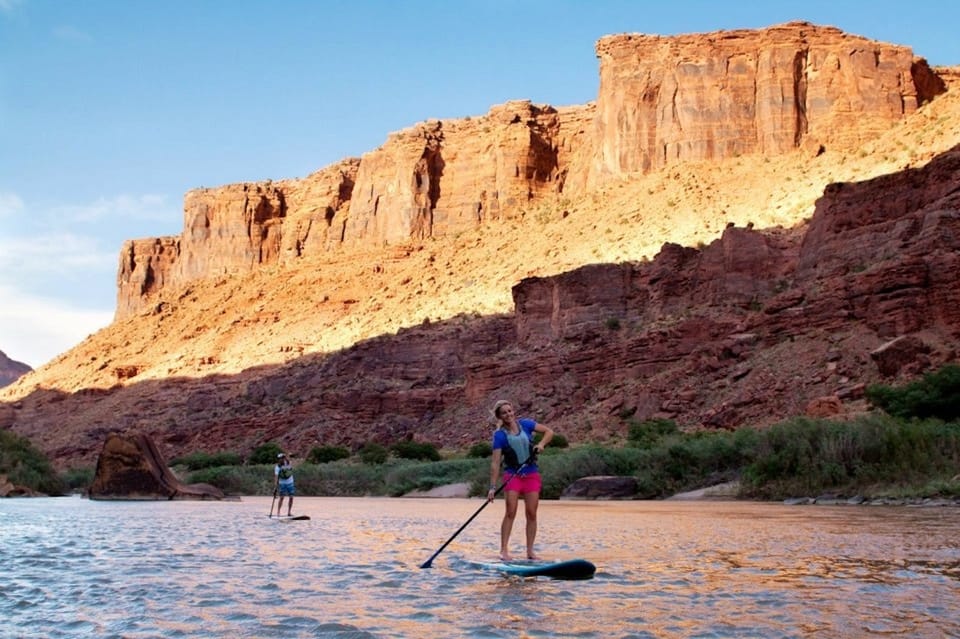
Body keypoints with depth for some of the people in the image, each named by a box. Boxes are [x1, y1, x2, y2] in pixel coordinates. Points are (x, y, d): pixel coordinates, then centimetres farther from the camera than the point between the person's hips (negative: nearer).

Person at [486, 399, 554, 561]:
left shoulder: (525, 424, 1)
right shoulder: (499, 435, -6)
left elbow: (549, 431, 7)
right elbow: (495, 462, -11)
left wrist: (541, 444, -13)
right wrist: (493, 487, -16)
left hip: (532, 475, 3)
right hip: (512, 475, -3)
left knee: (531, 513, 2)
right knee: (510, 512, -11)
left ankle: (530, 550, 9)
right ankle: (504, 550, -7)